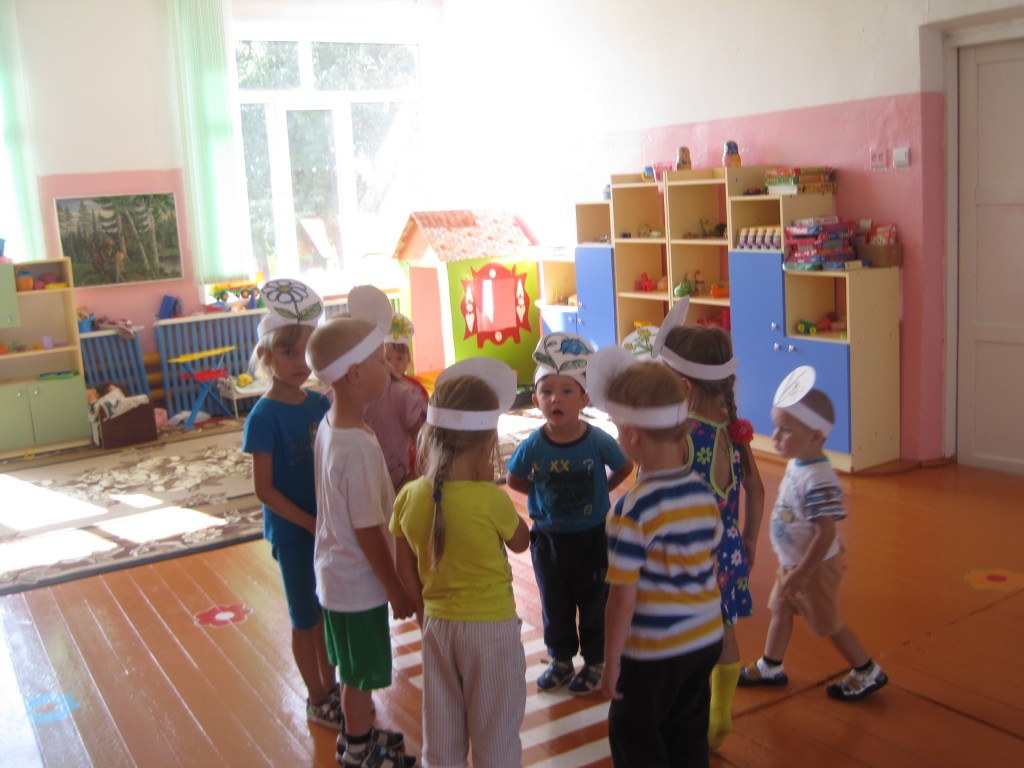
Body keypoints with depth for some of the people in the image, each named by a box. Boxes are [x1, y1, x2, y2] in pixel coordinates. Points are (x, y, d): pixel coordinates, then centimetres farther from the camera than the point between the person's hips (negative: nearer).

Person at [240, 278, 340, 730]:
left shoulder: (320, 404, 0)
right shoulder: (265, 417, -17)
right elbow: (264, 489, -16)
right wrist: (311, 523, -17)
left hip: (327, 525, 5)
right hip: (292, 532, -5)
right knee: (306, 618, 10)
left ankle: (330, 688, 36)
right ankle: (317, 701, 27)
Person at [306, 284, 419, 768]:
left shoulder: (329, 423, -3)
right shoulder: (358, 448, -29)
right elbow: (368, 530, -23)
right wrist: (398, 590, -13)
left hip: (336, 573, 8)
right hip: (360, 582, -8)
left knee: (356, 670, 26)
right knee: (361, 674, 13)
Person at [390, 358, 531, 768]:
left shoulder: (409, 497, -9)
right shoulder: (491, 500, -23)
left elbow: (407, 573, 2)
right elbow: (521, 542, -3)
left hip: (436, 623, 5)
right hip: (491, 626, -4)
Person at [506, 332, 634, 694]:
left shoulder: (598, 441, -19)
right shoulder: (532, 447, -16)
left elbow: (624, 468, 0)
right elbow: (515, 479, 2)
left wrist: (599, 492, -4)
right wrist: (547, 495, -5)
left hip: (592, 536, -1)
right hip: (549, 538, 2)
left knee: (594, 602, 14)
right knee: (555, 604, 17)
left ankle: (594, 662, 33)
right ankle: (561, 659, 38)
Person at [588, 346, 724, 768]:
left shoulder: (634, 509, -23)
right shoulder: (704, 492, -4)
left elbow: (623, 598, -20)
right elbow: (716, 568, 7)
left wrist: (611, 665, -9)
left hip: (653, 652, -6)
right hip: (707, 638, 6)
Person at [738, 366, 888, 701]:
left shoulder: (818, 481, -32)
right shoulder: (796, 464, -2)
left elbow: (825, 534, -31)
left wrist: (800, 574, -27)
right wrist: (792, 570, 19)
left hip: (813, 567, -9)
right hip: (791, 562, 9)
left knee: (827, 623, 8)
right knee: (780, 610, 19)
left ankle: (867, 673, 27)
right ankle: (771, 667, 37)